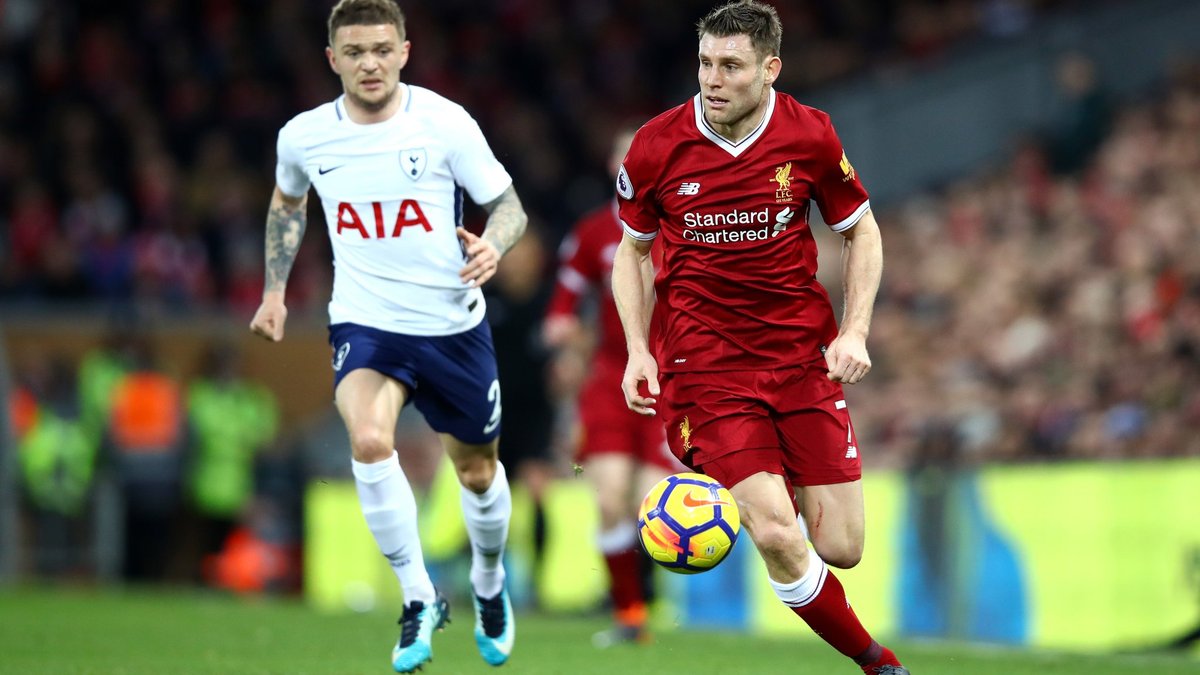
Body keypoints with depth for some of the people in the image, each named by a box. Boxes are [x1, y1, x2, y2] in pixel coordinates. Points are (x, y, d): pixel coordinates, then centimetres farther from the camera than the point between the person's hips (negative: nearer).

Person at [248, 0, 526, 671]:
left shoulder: (445, 123, -12)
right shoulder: (304, 137, -4)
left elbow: (509, 205, -6)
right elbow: (288, 201, 19)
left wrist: (492, 247, -27)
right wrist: (275, 290, 16)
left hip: (453, 323, 0)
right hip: (365, 321, 0)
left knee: (478, 471, 13)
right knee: (370, 440, -28)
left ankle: (490, 584, 45)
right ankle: (421, 598, -13)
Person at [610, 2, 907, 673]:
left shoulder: (810, 135, -5)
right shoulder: (657, 146, -6)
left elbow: (862, 233, 8)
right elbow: (633, 250, 10)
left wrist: (855, 334, -4)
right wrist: (638, 350, -1)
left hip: (802, 355, 2)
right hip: (704, 360, -2)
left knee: (841, 547, -3)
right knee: (776, 534, -18)